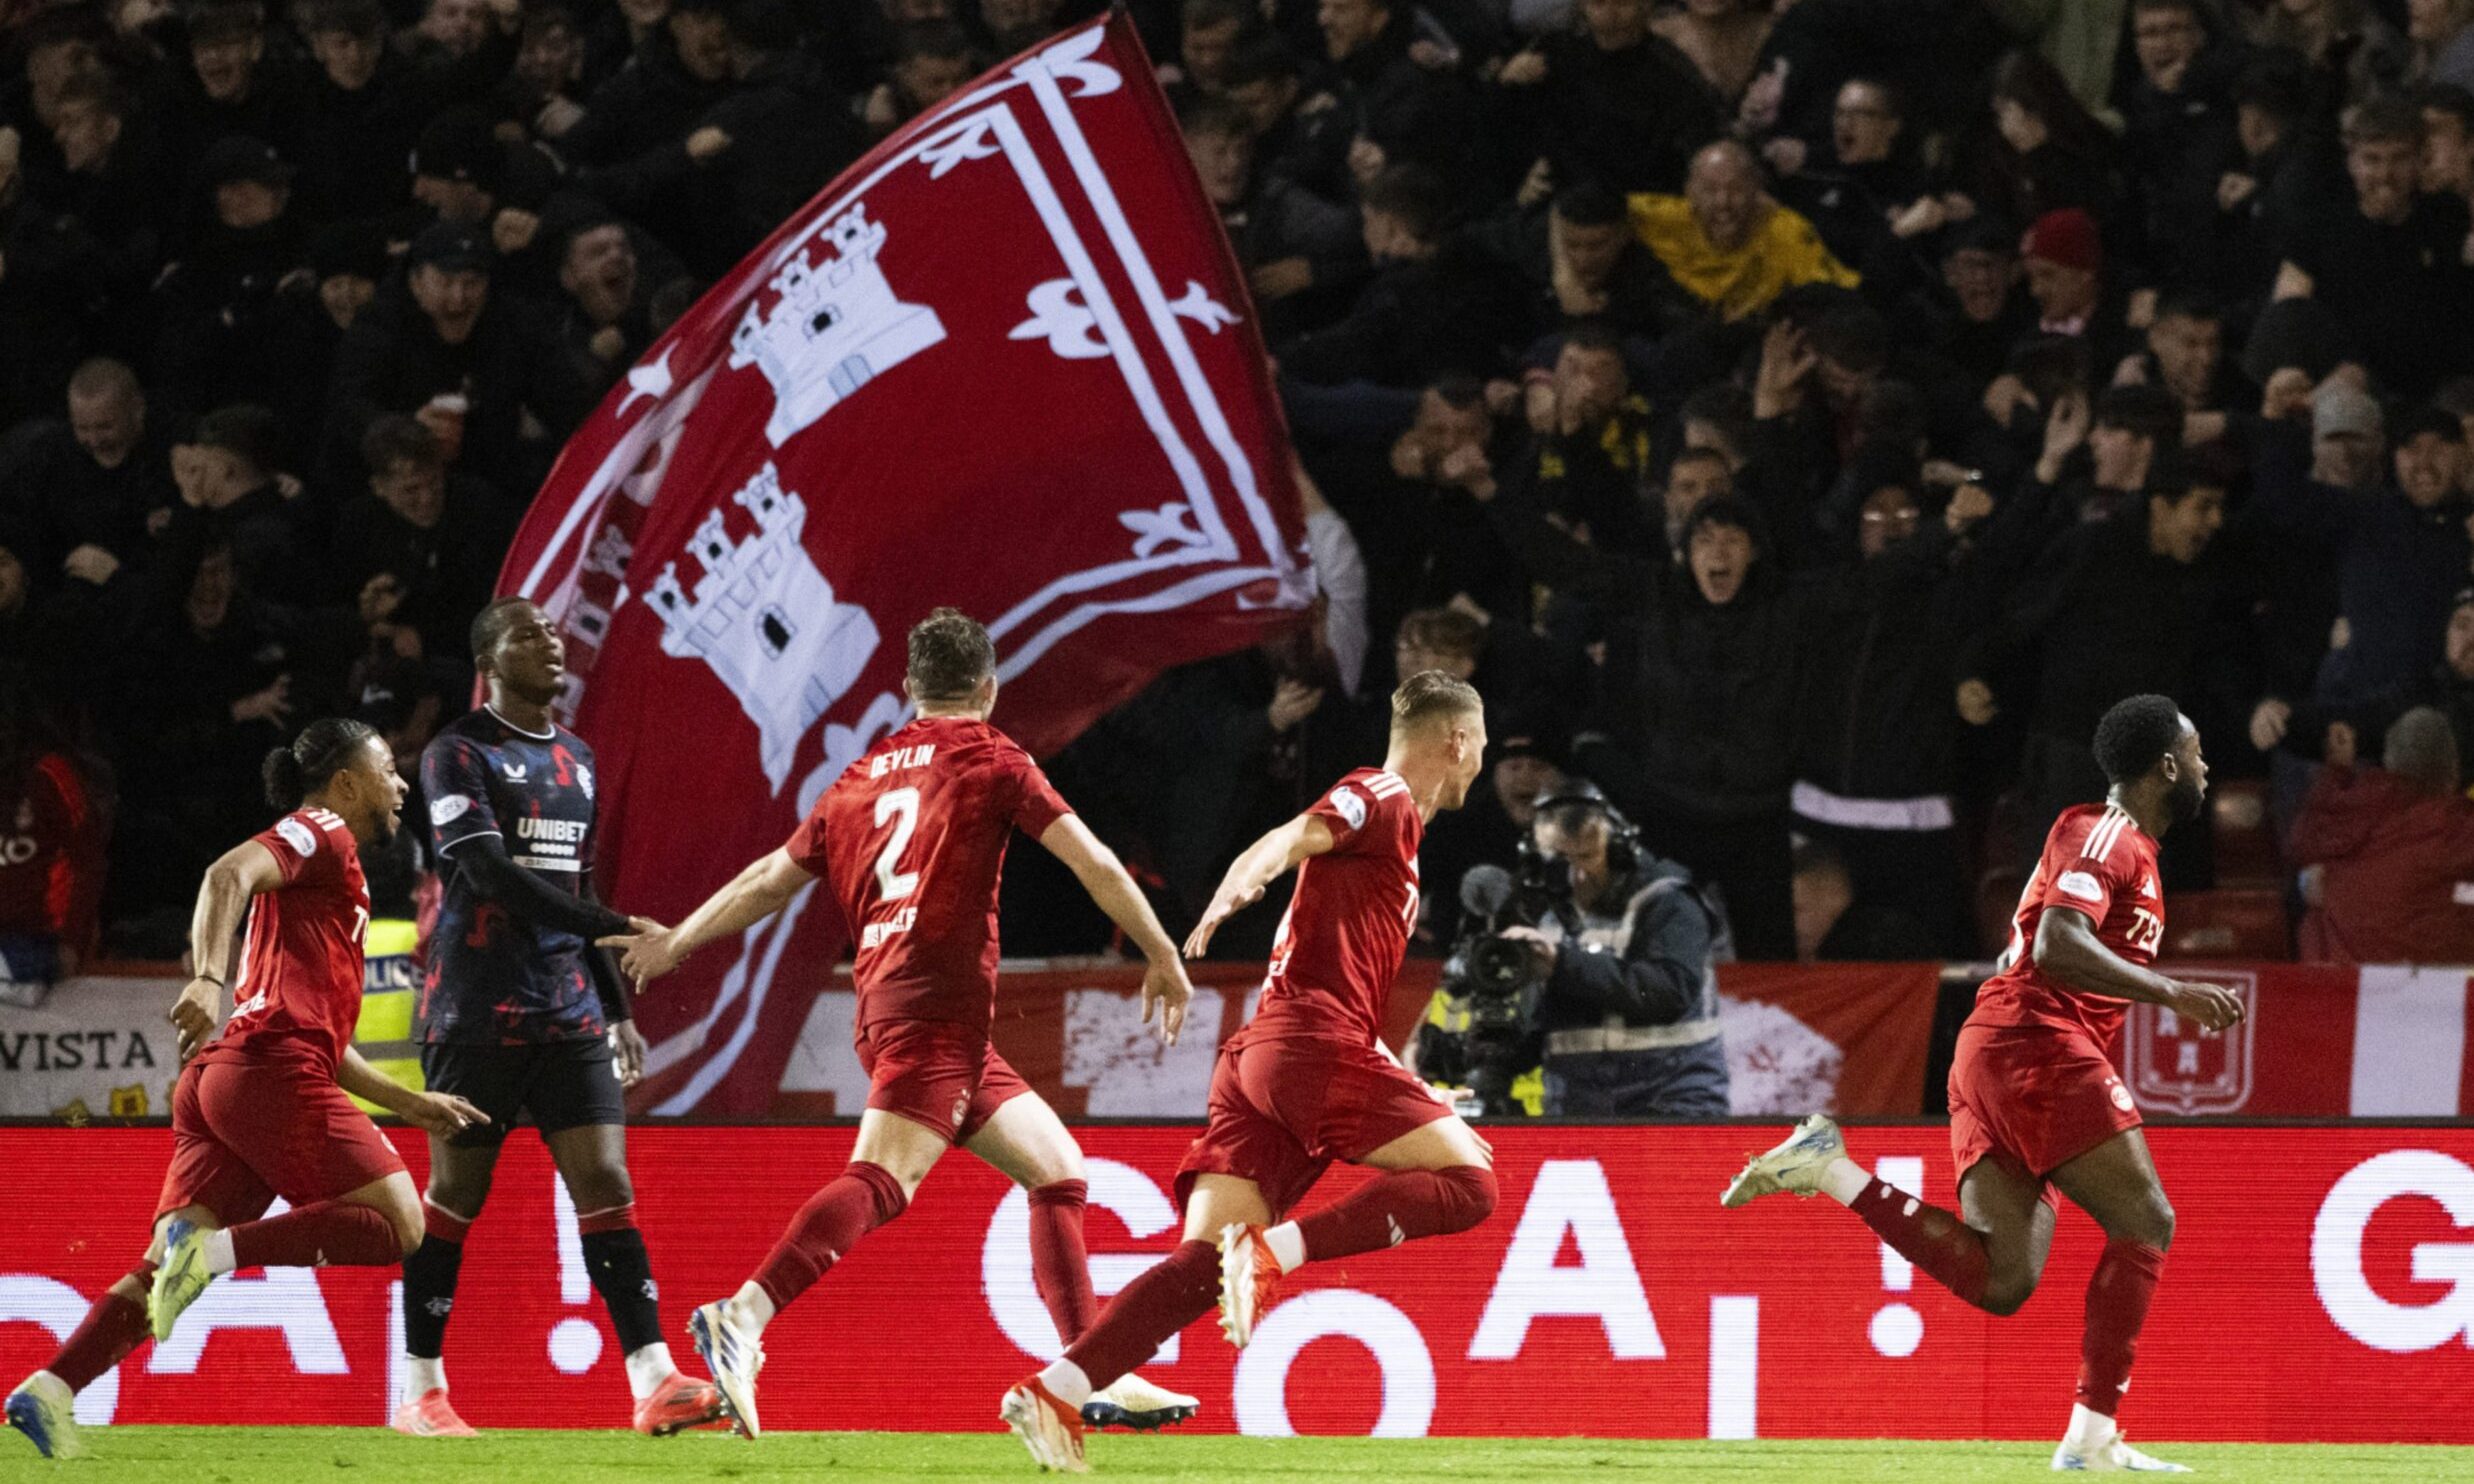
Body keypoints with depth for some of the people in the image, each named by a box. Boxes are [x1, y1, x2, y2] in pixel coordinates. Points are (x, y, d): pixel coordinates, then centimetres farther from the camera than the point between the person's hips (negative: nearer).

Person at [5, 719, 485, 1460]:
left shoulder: (327, 866, 33)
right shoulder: (319, 834, 5)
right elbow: (229, 874, -16)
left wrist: (410, 1103, 35)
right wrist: (209, 979, -31)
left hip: (217, 1080, 9)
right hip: (272, 1072, -9)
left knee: (168, 1267, -1)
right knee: (397, 1220, -9)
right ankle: (217, 1250, -23)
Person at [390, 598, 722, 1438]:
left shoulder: (576, 760, 17)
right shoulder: (459, 755, -6)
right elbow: (490, 872, -19)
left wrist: (618, 1011, 20)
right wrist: (609, 926, -26)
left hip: (568, 1010, 6)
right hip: (476, 1012, -6)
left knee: (605, 1181, -5)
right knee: (456, 1192, -1)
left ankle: (654, 1384, -13)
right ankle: (419, 1392, 7)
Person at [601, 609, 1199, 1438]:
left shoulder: (862, 779, 22)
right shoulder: (989, 760, 6)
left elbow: (770, 880, 28)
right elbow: (1091, 860, 2)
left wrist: (677, 944, 40)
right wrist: (1163, 956, 11)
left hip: (884, 1004, 8)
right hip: (939, 1003, -8)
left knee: (1058, 1174, 15)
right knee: (883, 1181, -24)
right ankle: (743, 1317, -41)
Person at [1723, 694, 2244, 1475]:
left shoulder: (2124, 843, 26)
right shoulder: (2106, 834, -6)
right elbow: (2057, 947, -21)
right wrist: (2172, 993, -22)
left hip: (1994, 1056, 9)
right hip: (2038, 1047, -9)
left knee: (2000, 1280, -2)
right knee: (2144, 1224, -7)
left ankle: (1832, 1170, -4)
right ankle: (2093, 1435, -11)